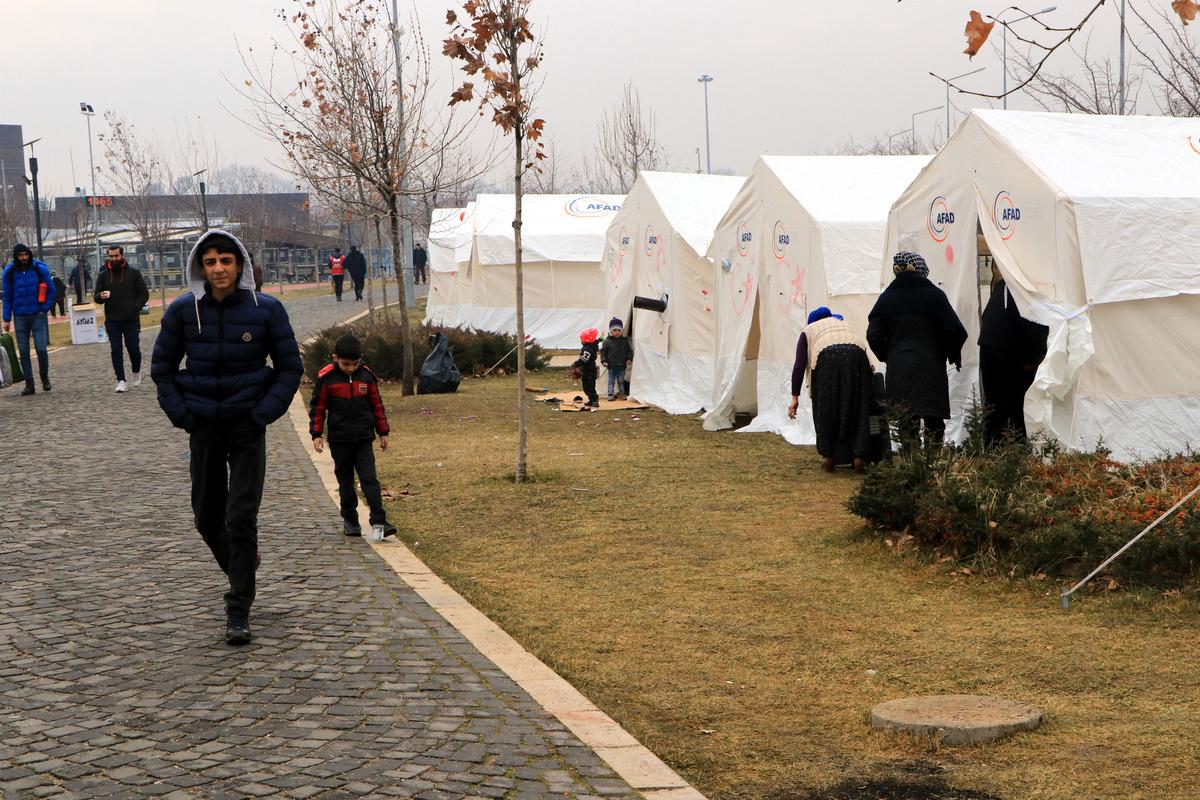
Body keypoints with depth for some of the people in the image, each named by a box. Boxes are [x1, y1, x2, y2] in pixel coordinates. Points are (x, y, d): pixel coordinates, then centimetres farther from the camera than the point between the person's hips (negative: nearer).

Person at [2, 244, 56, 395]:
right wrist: (7, 319, 2)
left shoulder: (40, 269, -5)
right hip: (20, 317, 2)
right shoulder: (9, 272, 0)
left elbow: (51, 290, 1)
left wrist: (45, 309, -5)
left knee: (41, 348, -8)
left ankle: (45, 377, 15)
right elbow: (7, 296, 6)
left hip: (38, 315, -2)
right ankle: (29, 383, 9)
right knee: (23, 351, 3)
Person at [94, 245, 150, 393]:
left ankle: (136, 372, 28)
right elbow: (96, 296, 8)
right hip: (112, 321, 2)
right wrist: (100, 296, -16)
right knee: (116, 350, -3)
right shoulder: (104, 275, 7)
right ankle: (121, 381, 0)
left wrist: (135, 308, -11)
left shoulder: (133, 273, 2)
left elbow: (144, 294, 4)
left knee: (134, 348, 0)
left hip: (131, 320, -2)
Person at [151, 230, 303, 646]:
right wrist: (182, 416, -2)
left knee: (241, 518, -9)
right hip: (203, 427, 3)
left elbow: (291, 366, 2)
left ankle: (238, 612, -1)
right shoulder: (182, 311, -3)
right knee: (208, 519, 11)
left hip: (248, 426, -3)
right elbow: (162, 368, 8)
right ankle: (242, 572, 40)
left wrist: (263, 413, -7)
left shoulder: (266, 309, -7)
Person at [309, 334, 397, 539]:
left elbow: (377, 405, 10)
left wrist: (383, 432, 13)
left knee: (369, 479, -6)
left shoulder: (367, 376, 2)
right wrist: (316, 434, -4)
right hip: (339, 440, -1)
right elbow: (317, 407, 0)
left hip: (364, 438, 1)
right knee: (345, 481, 8)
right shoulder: (326, 378, -5)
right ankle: (350, 520, 20)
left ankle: (379, 521, -9)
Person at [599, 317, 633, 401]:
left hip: (621, 365, 2)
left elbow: (629, 350, 8)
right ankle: (610, 394, 6)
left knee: (621, 381, 11)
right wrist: (604, 361, -12)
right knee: (611, 381, 2)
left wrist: (629, 359, -6)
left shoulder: (625, 341, 3)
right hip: (611, 366, -2)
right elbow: (603, 351, -2)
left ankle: (622, 393, 20)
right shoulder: (607, 341, -5)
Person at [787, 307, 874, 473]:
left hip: (827, 358, -3)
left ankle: (827, 455, 6)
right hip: (857, 355, 3)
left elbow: (799, 365, 15)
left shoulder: (808, 331, 27)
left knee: (825, 410, 11)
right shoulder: (842, 324, 38)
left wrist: (795, 397, 13)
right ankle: (859, 456, 2)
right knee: (857, 410, 9)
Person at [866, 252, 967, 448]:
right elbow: (955, 330, -9)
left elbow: (874, 335, 0)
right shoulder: (934, 295, -4)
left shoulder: (886, 298, 4)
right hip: (930, 369, -2)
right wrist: (954, 356, 7)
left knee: (906, 424, 5)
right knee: (934, 423, 4)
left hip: (898, 371, 2)